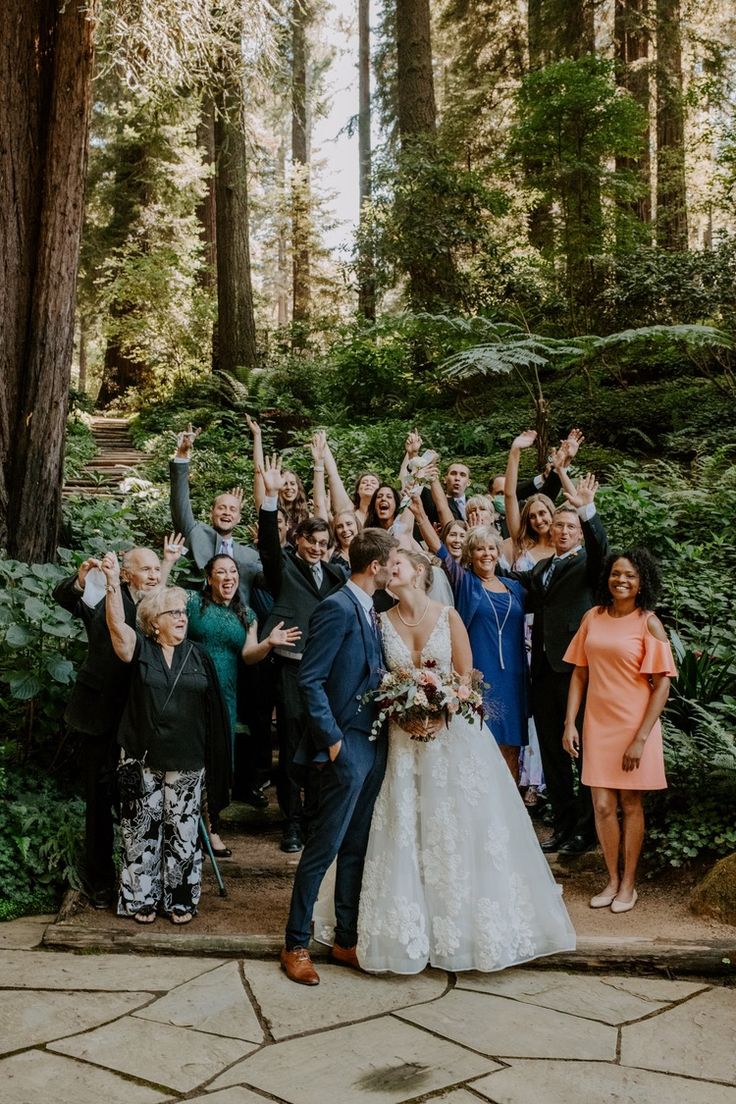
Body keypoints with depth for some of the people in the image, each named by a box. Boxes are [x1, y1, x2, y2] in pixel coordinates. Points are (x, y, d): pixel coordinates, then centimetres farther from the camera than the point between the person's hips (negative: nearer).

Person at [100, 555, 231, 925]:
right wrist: (113, 584, -34)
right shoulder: (140, 649, 0)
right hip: (143, 759, -2)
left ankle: (180, 899, 19)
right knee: (142, 829, 5)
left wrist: (211, 755, 4)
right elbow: (117, 625, -20)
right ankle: (142, 898, 18)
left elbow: (212, 708, 7)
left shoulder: (198, 655, 6)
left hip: (186, 760, 2)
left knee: (183, 831, 7)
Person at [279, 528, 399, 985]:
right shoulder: (337, 608, -15)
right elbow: (310, 679, -17)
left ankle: (347, 939, 25)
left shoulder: (371, 610, 12)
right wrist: (332, 739, -17)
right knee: (325, 845, -2)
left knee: (356, 847, 14)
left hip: (375, 743, 9)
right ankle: (296, 944, 11)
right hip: (348, 745, -9)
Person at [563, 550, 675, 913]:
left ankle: (628, 884, 25)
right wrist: (570, 723, 0)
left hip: (634, 725, -3)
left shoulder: (648, 623, -8)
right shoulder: (593, 617, 3)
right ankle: (612, 880, 24)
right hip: (597, 724, 3)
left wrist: (640, 738, -15)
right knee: (602, 805, 6)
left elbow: (662, 685, -10)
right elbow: (579, 673, 7)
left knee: (630, 804, 10)